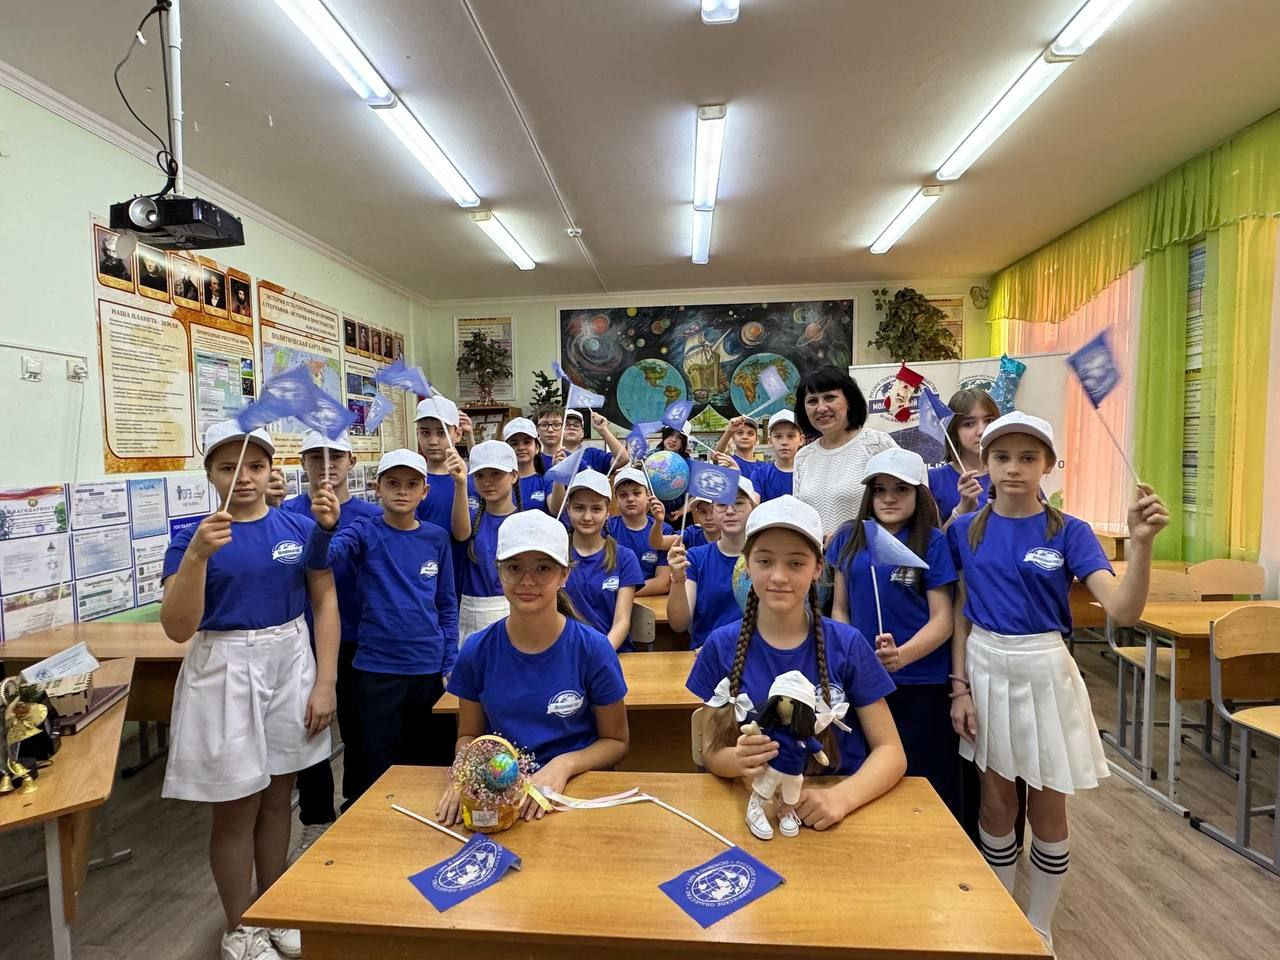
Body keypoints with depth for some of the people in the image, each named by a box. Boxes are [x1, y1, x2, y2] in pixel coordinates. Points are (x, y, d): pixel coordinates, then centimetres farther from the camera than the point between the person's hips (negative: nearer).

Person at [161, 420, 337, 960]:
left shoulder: (299, 528, -4)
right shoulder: (191, 537, -8)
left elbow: (325, 604, -1)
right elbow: (177, 628, -14)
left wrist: (326, 681, -5)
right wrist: (197, 555, -28)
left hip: (290, 668, 2)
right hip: (225, 674, -2)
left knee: (278, 796, 16)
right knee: (237, 807, 10)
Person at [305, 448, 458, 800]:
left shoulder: (437, 538, 1)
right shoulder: (365, 533, -6)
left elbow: (447, 605, 6)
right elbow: (318, 560, -25)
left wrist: (450, 665, 2)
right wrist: (326, 525, -46)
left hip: (429, 668, 2)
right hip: (378, 668, -2)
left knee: (429, 760, 17)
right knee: (380, 765, 11)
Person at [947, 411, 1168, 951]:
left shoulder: (1069, 532, -7)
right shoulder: (966, 531, -2)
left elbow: (1124, 611, -18)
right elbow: (960, 615, 2)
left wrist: (1140, 542, -32)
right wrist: (960, 686, -3)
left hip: (1044, 671, -1)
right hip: (985, 668, 1)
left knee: (1047, 809, 11)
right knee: (996, 802, 14)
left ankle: (1040, 929, 34)